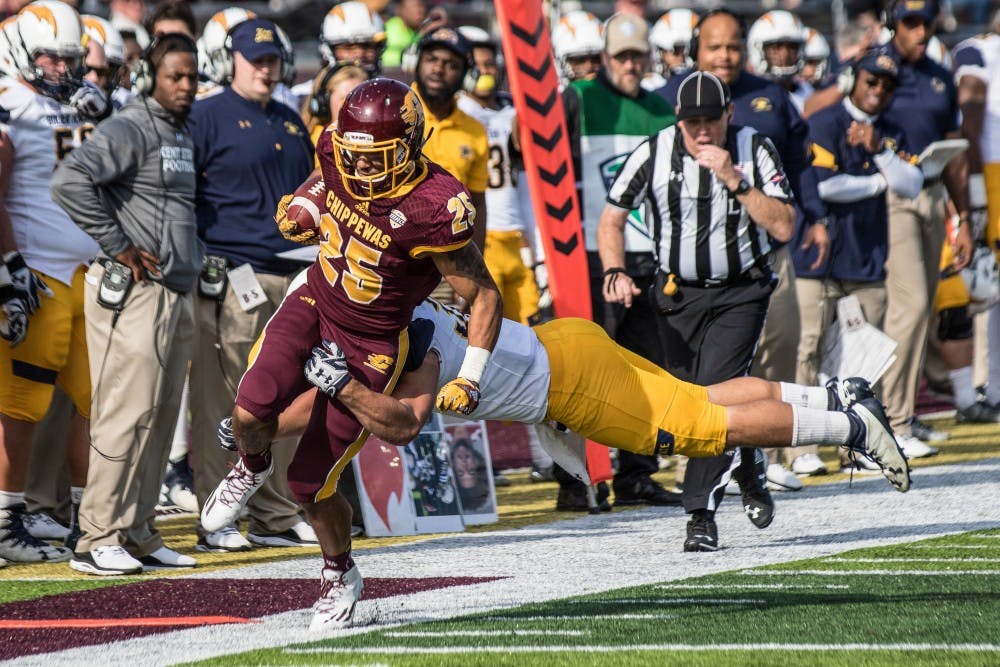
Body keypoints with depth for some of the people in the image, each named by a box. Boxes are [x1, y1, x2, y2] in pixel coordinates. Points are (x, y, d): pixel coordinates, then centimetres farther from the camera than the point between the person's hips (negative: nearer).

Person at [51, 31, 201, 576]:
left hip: (176, 294, 9)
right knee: (128, 414, -10)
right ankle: (97, 540, -7)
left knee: (160, 418, 11)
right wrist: (117, 246, -19)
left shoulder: (183, 134, 17)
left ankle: (138, 535, 17)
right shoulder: (128, 130, -11)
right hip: (133, 290, -9)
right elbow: (71, 181, -24)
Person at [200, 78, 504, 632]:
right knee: (253, 409, -23)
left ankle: (341, 575, 30)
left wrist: (469, 380, -21)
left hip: (370, 347, -4)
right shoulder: (338, 153, -13)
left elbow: (485, 298, -18)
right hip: (313, 305, 4)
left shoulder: (434, 210, -29)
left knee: (310, 483, -1)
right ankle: (252, 466, 16)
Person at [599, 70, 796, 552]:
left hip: (741, 291, -2)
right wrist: (615, 273, -12)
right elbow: (611, 219, 4)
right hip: (677, 292, 3)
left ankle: (702, 514, -15)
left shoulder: (754, 150, -10)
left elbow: (782, 228, -17)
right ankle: (745, 472, 26)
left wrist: (734, 180, -25)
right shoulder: (654, 154, -8)